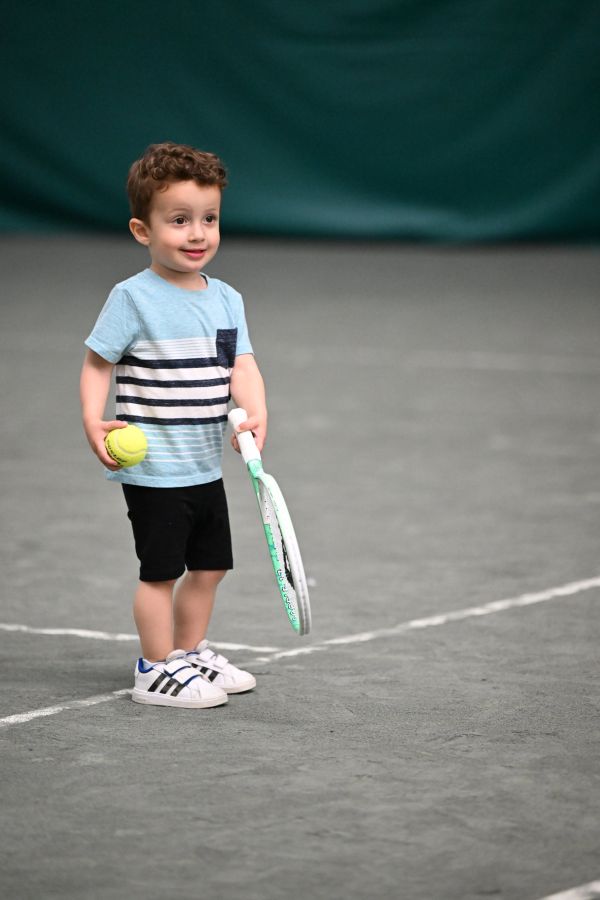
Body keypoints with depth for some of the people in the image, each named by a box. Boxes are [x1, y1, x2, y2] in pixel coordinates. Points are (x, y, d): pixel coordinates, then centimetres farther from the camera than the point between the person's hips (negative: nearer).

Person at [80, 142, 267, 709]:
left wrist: (255, 413, -21)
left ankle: (190, 653, 33)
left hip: (205, 466, 7)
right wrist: (94, 422, -22)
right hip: (152, 467, -7)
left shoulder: (226, 299, 6)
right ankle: (156, 671, 10)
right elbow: (97, 364, -7)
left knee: (209, 565, 17)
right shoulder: (133, 298, -11)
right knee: (160, 571, -1)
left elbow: (241, 366, -2)